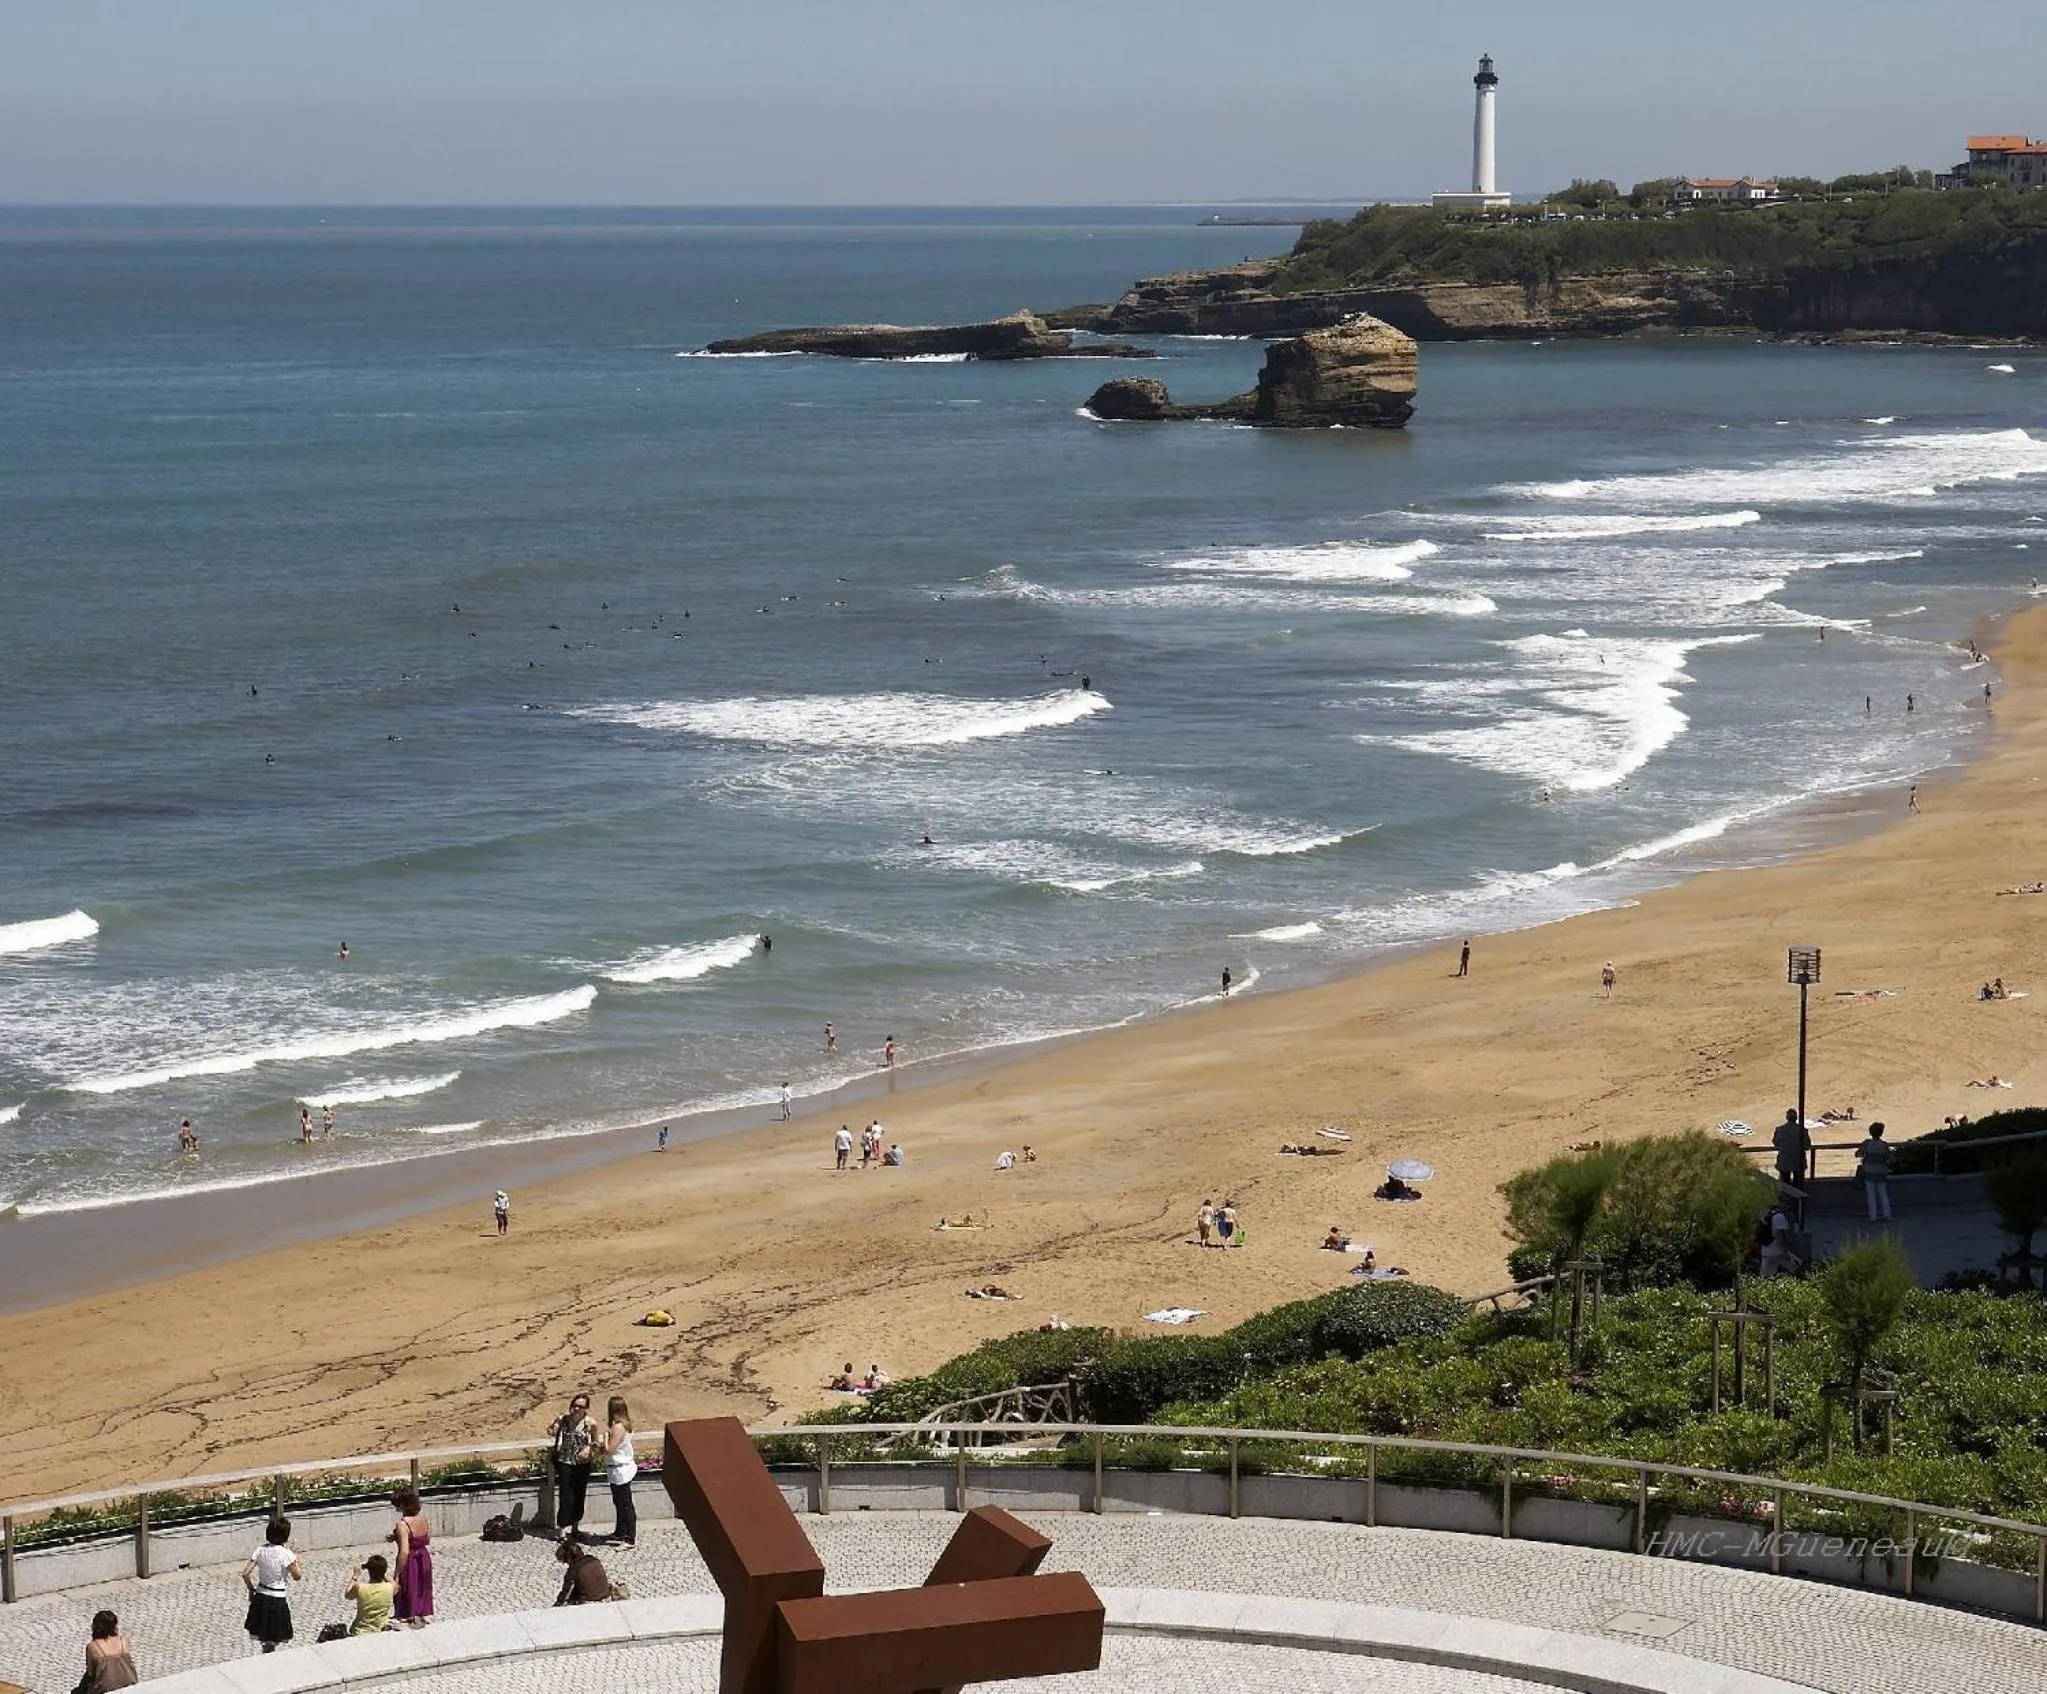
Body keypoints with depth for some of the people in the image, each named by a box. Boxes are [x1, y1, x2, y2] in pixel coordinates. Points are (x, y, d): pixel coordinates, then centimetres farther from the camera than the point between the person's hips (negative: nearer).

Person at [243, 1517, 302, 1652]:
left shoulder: (261, 1550, -4)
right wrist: (296, 1561, 6)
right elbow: (297, 1576, -8)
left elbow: (245, 1574, -5)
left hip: (260, 1597, 5)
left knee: (264, 1637, 20)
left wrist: (251, 1589, 10)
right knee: (272, 1642, 8)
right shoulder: (286, 1554, -17)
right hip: (277, 1600, -5)